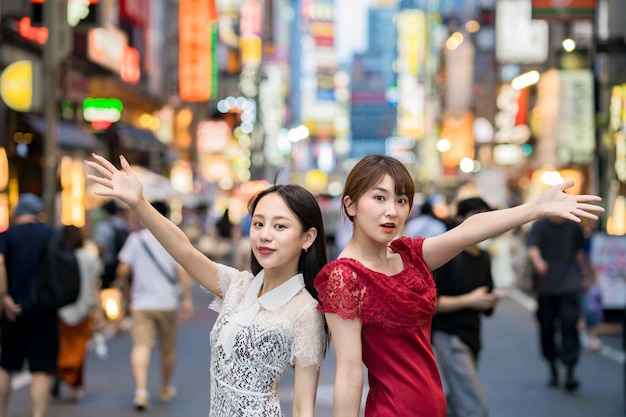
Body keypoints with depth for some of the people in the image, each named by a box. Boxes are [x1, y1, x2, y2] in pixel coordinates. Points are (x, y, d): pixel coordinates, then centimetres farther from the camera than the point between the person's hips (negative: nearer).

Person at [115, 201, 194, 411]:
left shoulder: (135, 238, 0)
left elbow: (123, 270, -1)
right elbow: (182, 272, -9)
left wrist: (121, 281, 20)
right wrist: (187, 299, -3)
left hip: (141, 303, -1)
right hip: (167, 303, 1)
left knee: (141, 346, -10)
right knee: (168, 349, 17)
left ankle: (141, 390, -29)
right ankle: (166, 389, 33)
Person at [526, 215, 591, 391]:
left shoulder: (574, 227, 9)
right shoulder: (540, 225, -1)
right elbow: (532, 247, -18)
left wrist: (585, 272, 28)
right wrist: (538, 261, -38)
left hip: (569, 286, 1)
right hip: (545, 285, -1)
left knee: (569, 324, -11)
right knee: (547, 327, 4)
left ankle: (570, 372, -11)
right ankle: (553, 369, 20)